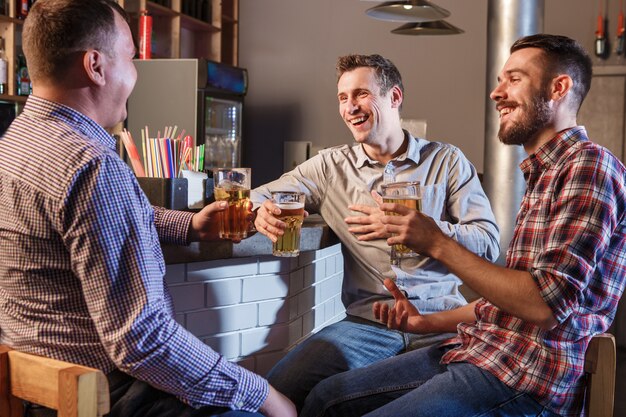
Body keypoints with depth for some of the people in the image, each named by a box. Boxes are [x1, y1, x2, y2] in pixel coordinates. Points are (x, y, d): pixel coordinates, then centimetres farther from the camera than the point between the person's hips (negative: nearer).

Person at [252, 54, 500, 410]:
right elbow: (260, 196, 11)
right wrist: (260, 212, -14)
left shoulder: (447, 161, 7)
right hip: (368, 320, 1)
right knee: (278, 391, -20)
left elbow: (488, 242, 0)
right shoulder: (331, 166, 12)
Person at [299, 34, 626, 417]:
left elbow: (548, 304, -23)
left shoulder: (588, 165, -14)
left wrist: (439, 245, -19)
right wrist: (428, 322, 13)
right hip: (477, 351, 9)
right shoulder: (545, 172, 18)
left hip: (525, 382, -9)